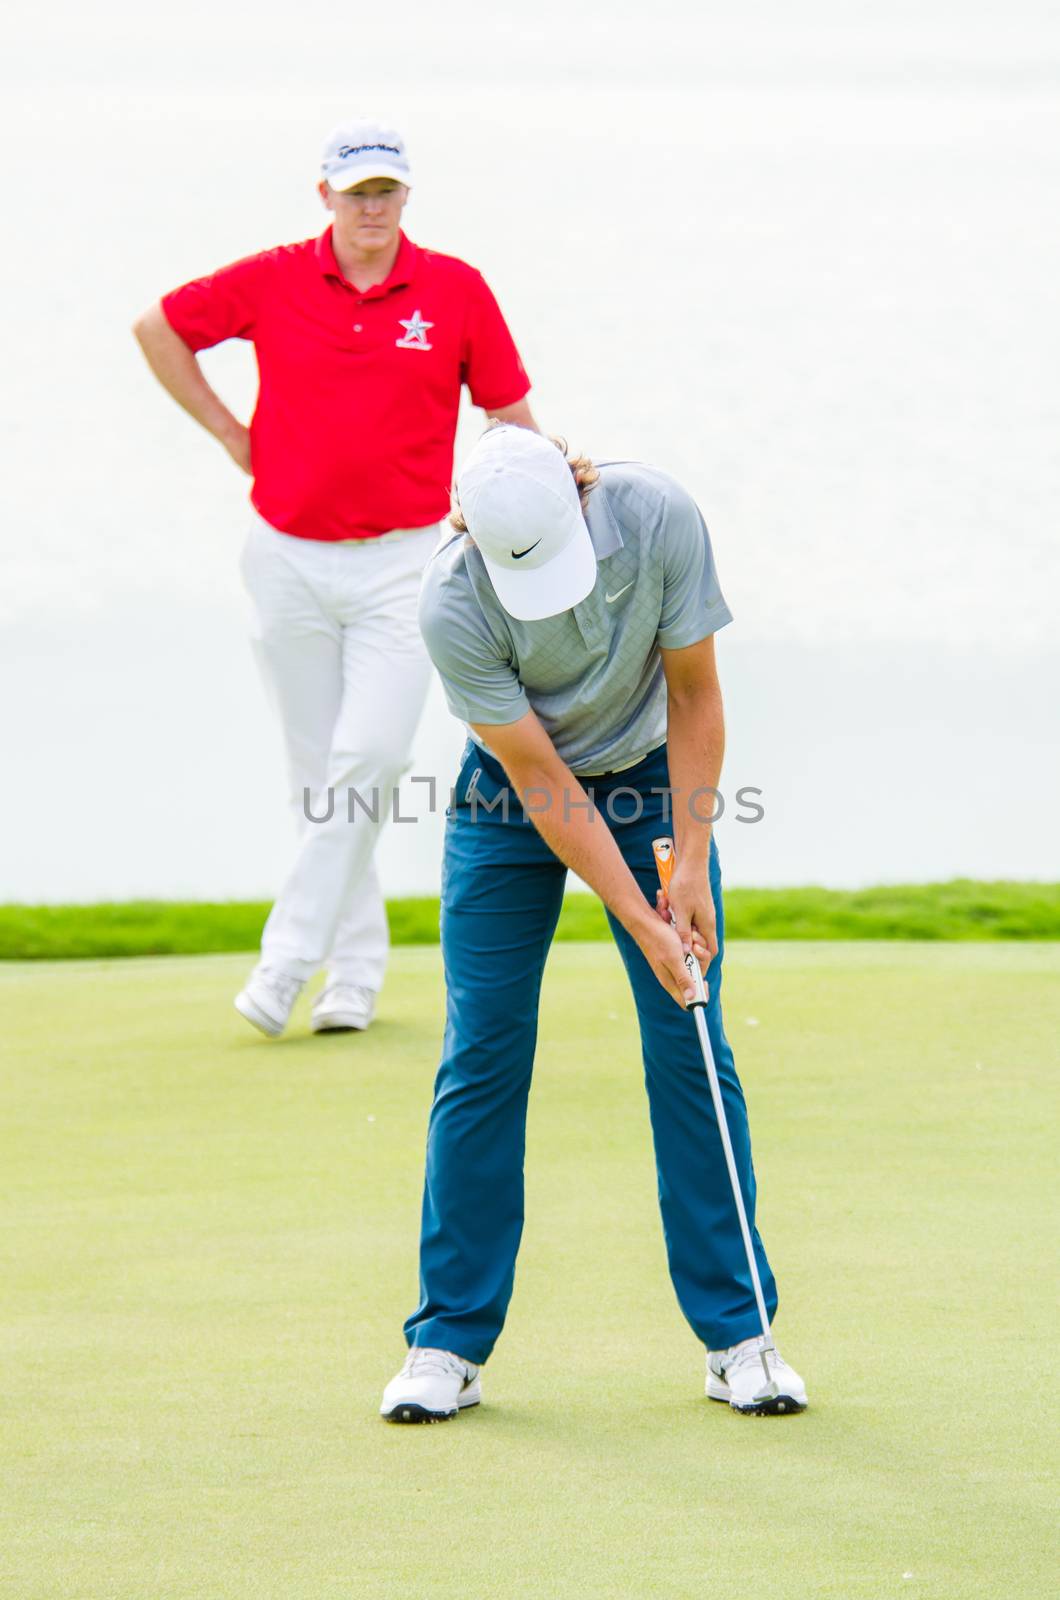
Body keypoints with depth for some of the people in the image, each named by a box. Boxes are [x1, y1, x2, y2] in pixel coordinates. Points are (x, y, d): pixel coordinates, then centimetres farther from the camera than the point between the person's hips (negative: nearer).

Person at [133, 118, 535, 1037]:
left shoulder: (456, 290, -1)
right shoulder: (272, 282, 0)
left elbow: (512, 413, 7)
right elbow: (158, 328, 13)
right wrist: (228, 433, 8)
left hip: (403, 559, -2)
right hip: (289, 556, 2)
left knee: (371, 755, -15)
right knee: (317, 773, 6)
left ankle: (288, 960, -12)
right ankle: (356, 971, 16)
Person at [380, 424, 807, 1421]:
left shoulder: (656, 517, -26)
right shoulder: (453, 606, -29)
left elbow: (693, 694, -13)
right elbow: (541, 779, -22)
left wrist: (691, 868, -17)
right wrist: (641, 922, -23)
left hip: (650, 779, 1)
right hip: (515, 800, -1)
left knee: (690, 1053, -4)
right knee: (482, 1059, -5)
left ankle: (737, 1334, 2)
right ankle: (449, 1344, 4)